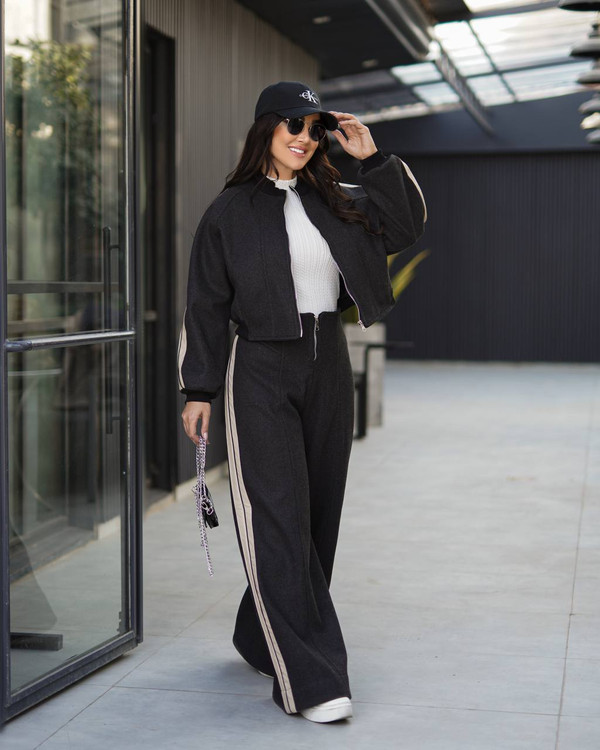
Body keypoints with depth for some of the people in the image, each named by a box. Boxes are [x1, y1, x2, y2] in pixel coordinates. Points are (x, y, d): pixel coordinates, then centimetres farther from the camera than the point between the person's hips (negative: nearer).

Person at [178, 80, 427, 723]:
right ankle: (309, 679, -10)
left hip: (329, 365, 5)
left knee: (319, 515, 11)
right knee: (278, 520, -10)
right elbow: (206, 306, 0)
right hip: (262, 370, -5)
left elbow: (406, 226, 11)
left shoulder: (336, 201, 9)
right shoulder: (230, 210, -2)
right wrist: (199, 389, -2)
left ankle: (262, 638, 28)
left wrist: (373, 158, 1)